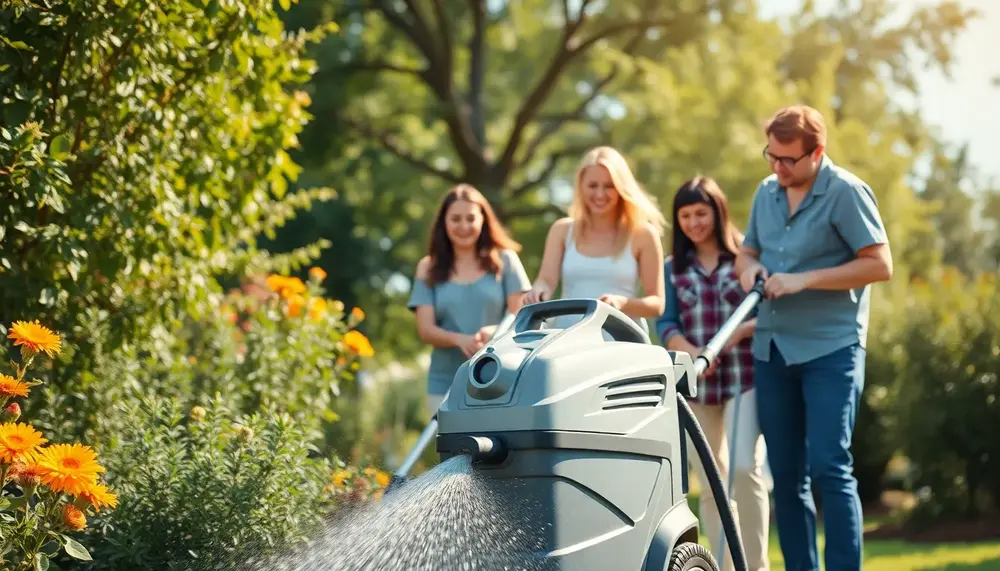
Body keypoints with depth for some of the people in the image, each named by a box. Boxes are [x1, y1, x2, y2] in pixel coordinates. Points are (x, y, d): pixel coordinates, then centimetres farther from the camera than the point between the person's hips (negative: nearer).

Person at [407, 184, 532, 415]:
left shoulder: (504, 260, 8)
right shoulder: (429, 268, 10)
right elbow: (425, 329, 3)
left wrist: (495, 331, -17)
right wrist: (460, 339, -18)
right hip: (446, 384, 1)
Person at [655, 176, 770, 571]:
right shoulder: (674, 267, 11)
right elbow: (666, 325, 4)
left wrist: (739, 331, -18)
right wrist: (692, 353, -14)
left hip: (745, 378, -3)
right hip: (695, 383, 3)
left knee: (744, 469, -17)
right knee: (711, 484, 7)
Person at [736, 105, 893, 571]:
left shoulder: (846, 192, -9)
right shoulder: (767, 192, 11)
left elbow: (880, 265, -12)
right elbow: (748, 251, 24)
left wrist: (805, 279, -18)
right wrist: (748, 266, -1)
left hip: (831, 349, -6)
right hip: (772, 349, 7)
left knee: (830, 469, -11)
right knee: (786, 476, 8)